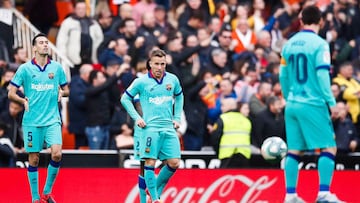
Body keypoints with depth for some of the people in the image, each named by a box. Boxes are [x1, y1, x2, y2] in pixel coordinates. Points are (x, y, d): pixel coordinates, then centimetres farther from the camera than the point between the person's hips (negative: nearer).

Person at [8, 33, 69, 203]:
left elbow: (65, 89, 17)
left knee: (56, 154, -15)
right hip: (32, 121, -1)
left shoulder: (57, 67, 6)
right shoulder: (25, 68, -1)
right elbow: (11, 93, 2)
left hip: (52, 120, 1)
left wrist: (62, 92, -4)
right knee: (34, 159, 2)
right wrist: (24, 101, -14)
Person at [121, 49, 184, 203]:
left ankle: (156, 189, 16)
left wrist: (177, 118, 17)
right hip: (150, 127, -4)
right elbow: (125, 99, 8)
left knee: (174, 163, -3)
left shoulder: (173, 80, 8)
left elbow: (179, 97, 26)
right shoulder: (141, 82, -2)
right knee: (150, 162, -9)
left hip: (169, 128, 4)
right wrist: (136, 117, -1)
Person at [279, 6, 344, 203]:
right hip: (313, 104, -6)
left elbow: (283, 77, 14)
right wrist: (331, 102, -12)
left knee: (294, 150, 8)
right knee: (329, 148, -1)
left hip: (292, 105, 6)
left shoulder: (289, 44, 9)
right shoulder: (319, 44, -8)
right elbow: (322, 75, -14)